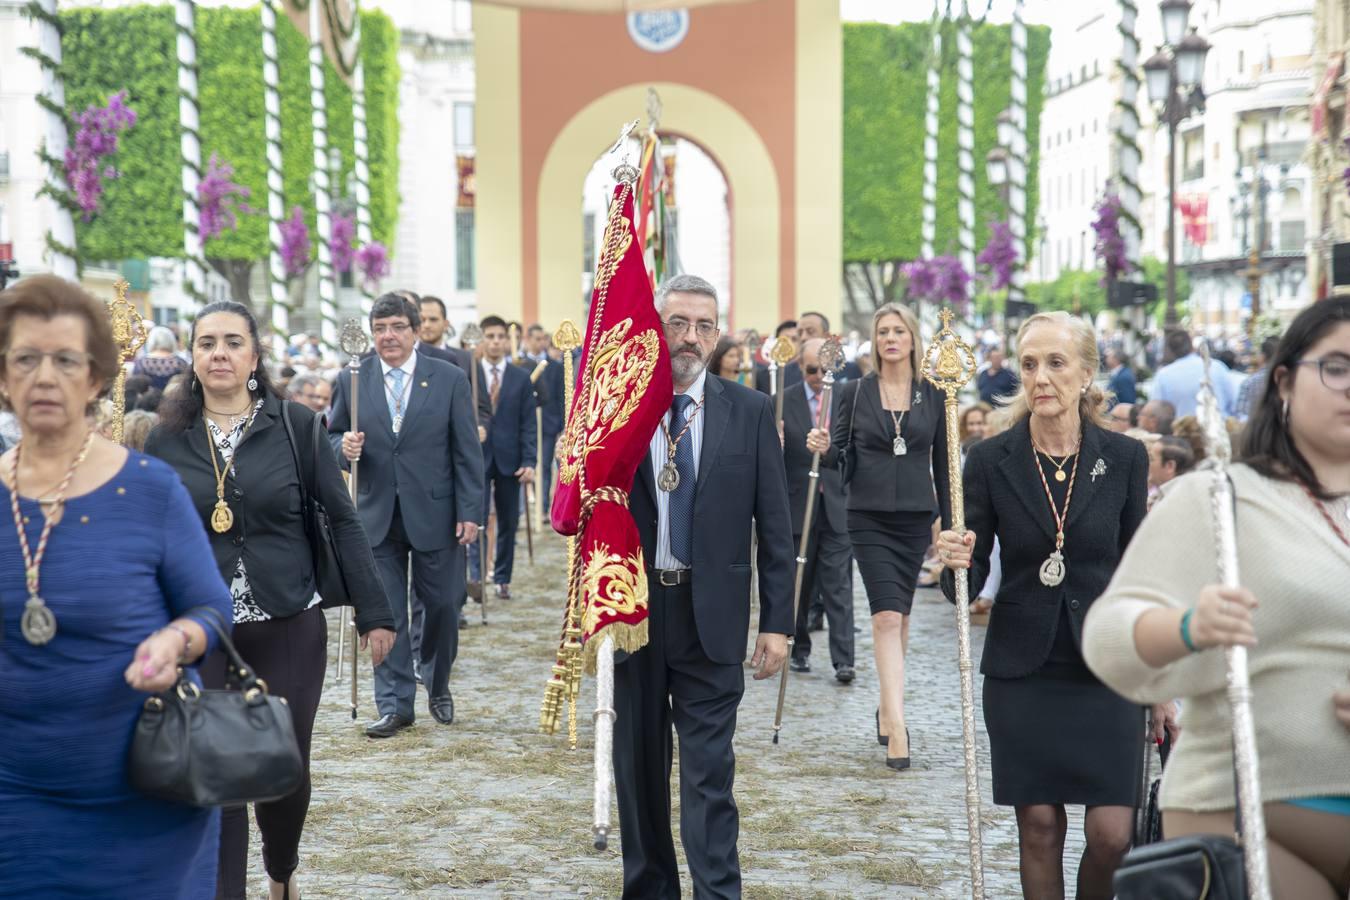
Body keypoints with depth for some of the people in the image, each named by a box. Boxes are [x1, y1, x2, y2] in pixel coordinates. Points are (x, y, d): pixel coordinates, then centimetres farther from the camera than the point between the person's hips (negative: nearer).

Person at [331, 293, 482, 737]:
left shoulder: (449, 379, -1)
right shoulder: (353, 380, 3)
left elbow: (466, 451, -1)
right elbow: (334, 436, 10)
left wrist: (470, 512, -6)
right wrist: (344, 447, -15)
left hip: (434, 514, -1)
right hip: (377, 514, 1)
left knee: (442, 606, 7)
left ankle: (437, 685, 31)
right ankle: (395, 704, 8)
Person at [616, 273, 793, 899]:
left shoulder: (750, 412, 0)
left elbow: (774, 526, 1)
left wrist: (777, 622, -3)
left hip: (712, 614, -1)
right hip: (631, 610, 2)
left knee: (709, 771, -3)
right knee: (638, 764, 13)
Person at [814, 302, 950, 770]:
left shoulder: (933, 395, 5)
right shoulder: (855, 392, 1)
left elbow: (942, 463, 9)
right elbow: (842, 456, 2)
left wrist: (949, 523, 8)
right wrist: (824, 448, -21)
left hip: (915, 516, 2)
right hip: (869, 516, -2)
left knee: (898, 615, 11)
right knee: (887, 615, -13)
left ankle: (888, 706, 29)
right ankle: (896, 727, -17)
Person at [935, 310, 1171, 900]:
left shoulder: (1124, 459, -1)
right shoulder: (990, 461, -3)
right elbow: (969, 583, 1)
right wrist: (956, 562, -23)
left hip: (1107, 672, 0)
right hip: (1022, 674, 0)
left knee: (1112, 835, -5)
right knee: (1039, 828, 5)